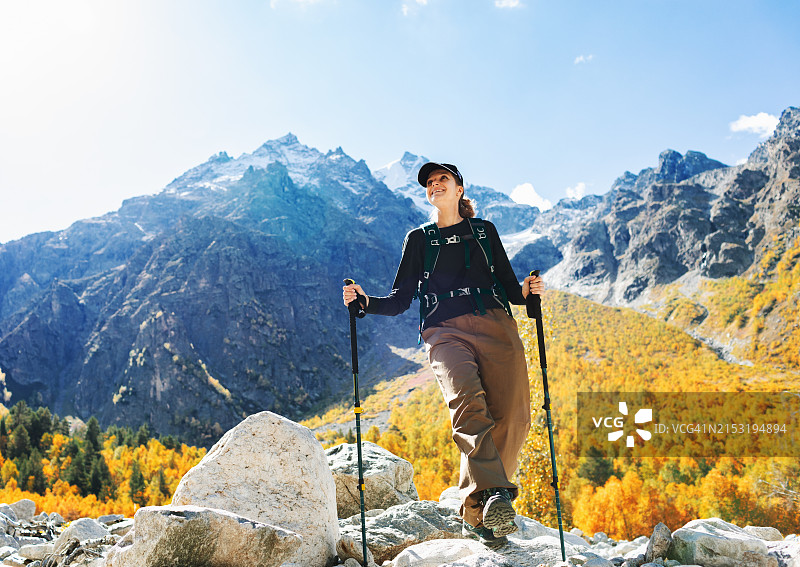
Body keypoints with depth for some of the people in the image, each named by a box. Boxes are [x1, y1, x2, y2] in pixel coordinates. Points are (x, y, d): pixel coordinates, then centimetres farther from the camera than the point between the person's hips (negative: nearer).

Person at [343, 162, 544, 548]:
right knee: (467, 401, -31)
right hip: (445, 331, -1)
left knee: (513, 416, -15)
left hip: (495, 325, 1)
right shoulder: (419, 239, 21)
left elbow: (508, 286, 21)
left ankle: (477, 515, -5)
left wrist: (526, 291, -1)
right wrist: (365, 302, 0)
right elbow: (399, 301, 18)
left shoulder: (485, 231, 23)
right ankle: (495, 494, -35)